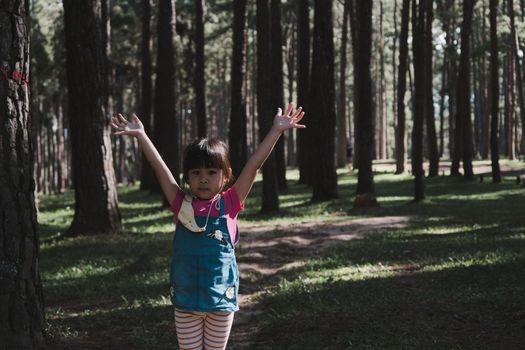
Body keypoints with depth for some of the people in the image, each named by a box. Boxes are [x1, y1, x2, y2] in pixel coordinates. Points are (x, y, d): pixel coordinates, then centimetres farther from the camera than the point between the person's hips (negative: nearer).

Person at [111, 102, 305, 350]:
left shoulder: (229, 204, -1)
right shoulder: (181, 205, 1)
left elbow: (254, 165, -6)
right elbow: (160, 168, 0)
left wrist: (276, 130, -9)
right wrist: (140, 135, -2)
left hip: (221, 298, -1)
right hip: (186, 301, 1)